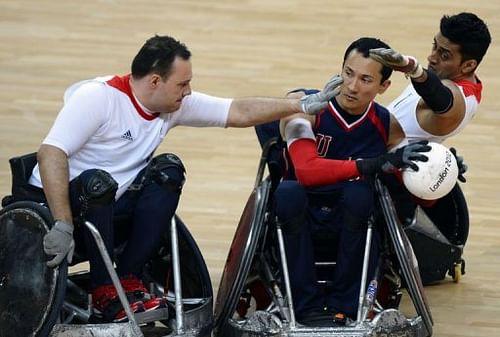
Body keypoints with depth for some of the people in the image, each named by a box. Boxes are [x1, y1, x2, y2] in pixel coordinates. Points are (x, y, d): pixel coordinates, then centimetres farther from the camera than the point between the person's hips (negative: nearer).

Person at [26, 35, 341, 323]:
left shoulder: (177, 106, -1)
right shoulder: (97, 97, -24)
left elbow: (239, 113, 3)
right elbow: (51, 153, -32)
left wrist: (302, 105, -5)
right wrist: (63, 226, -39)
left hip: (111, 204, 7)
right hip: (59, 197, -7)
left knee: (168, 170, -13)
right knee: (97, 181, -37)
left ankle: (129, 279, -11)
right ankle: (104, 291, -23)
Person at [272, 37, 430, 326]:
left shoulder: (386, 126, -4)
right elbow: (307, 171, -31)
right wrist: (374, 164, -38)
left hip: (349, 223, 2)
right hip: (297, 217, -2)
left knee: (359, 193, -32)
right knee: (289, 192, -36)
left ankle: (344, 305, -20)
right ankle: (308, 306, -27)